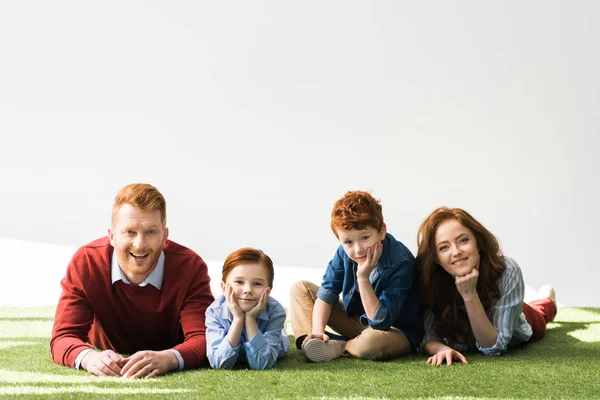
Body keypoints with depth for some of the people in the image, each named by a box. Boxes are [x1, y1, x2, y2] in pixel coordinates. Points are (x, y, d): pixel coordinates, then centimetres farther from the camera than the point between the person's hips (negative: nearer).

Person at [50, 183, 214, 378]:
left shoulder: (191, 267, -25)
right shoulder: (85, 263, -22)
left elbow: (202, 339, -32)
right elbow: (63, 337, -24)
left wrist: (168, 359, -55)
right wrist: (89, 357, -49)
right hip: (109, 371, 0)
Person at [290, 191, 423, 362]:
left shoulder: (401, 263, -30)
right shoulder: (345, 252, -12)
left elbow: (380, 321, -31)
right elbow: (327, 293, -5)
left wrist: (363, 277, -36)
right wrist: (317, 330, -20)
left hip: (398, 330, -6)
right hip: (357, 320, 6)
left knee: (371, 342, -43)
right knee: (301, 288, 0)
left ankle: (335, 347, -13)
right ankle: (309, 341, -21)